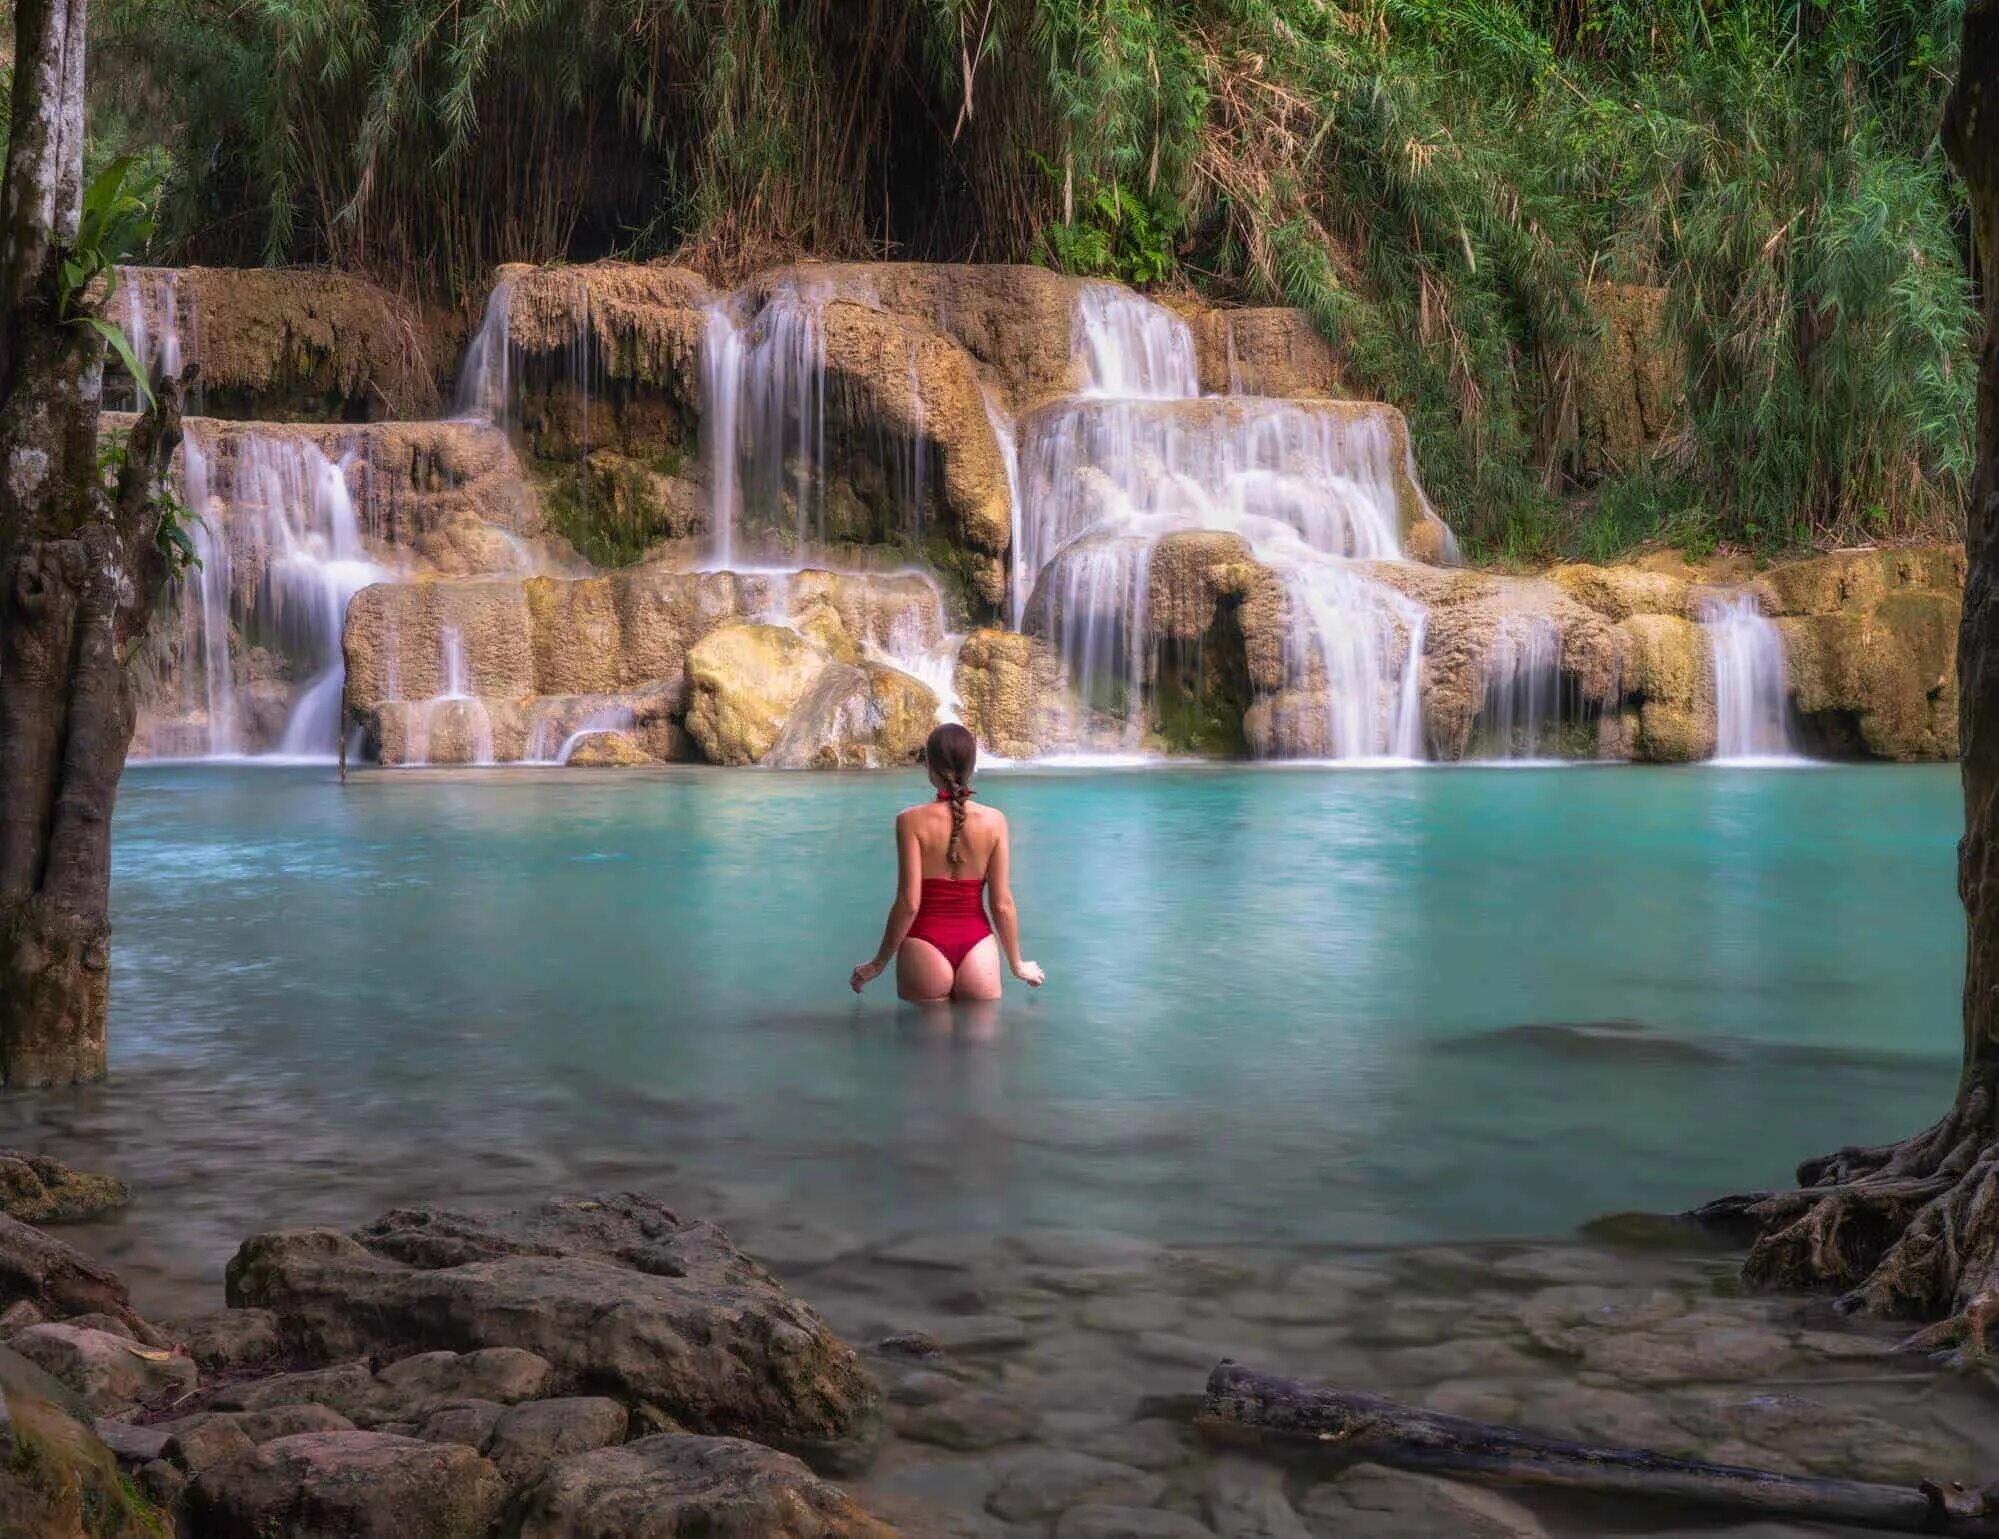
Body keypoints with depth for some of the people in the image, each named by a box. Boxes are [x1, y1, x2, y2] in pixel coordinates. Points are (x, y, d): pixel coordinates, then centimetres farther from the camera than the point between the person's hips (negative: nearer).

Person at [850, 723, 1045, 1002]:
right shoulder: (994, 821, -3)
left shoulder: (912, 821, -9)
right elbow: (1002, 904, -1)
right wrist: (1017, 964, 12)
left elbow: (908, 903, -10)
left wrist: (879, 963, 2)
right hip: (977, 946, 1)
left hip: (925, 948, -1)